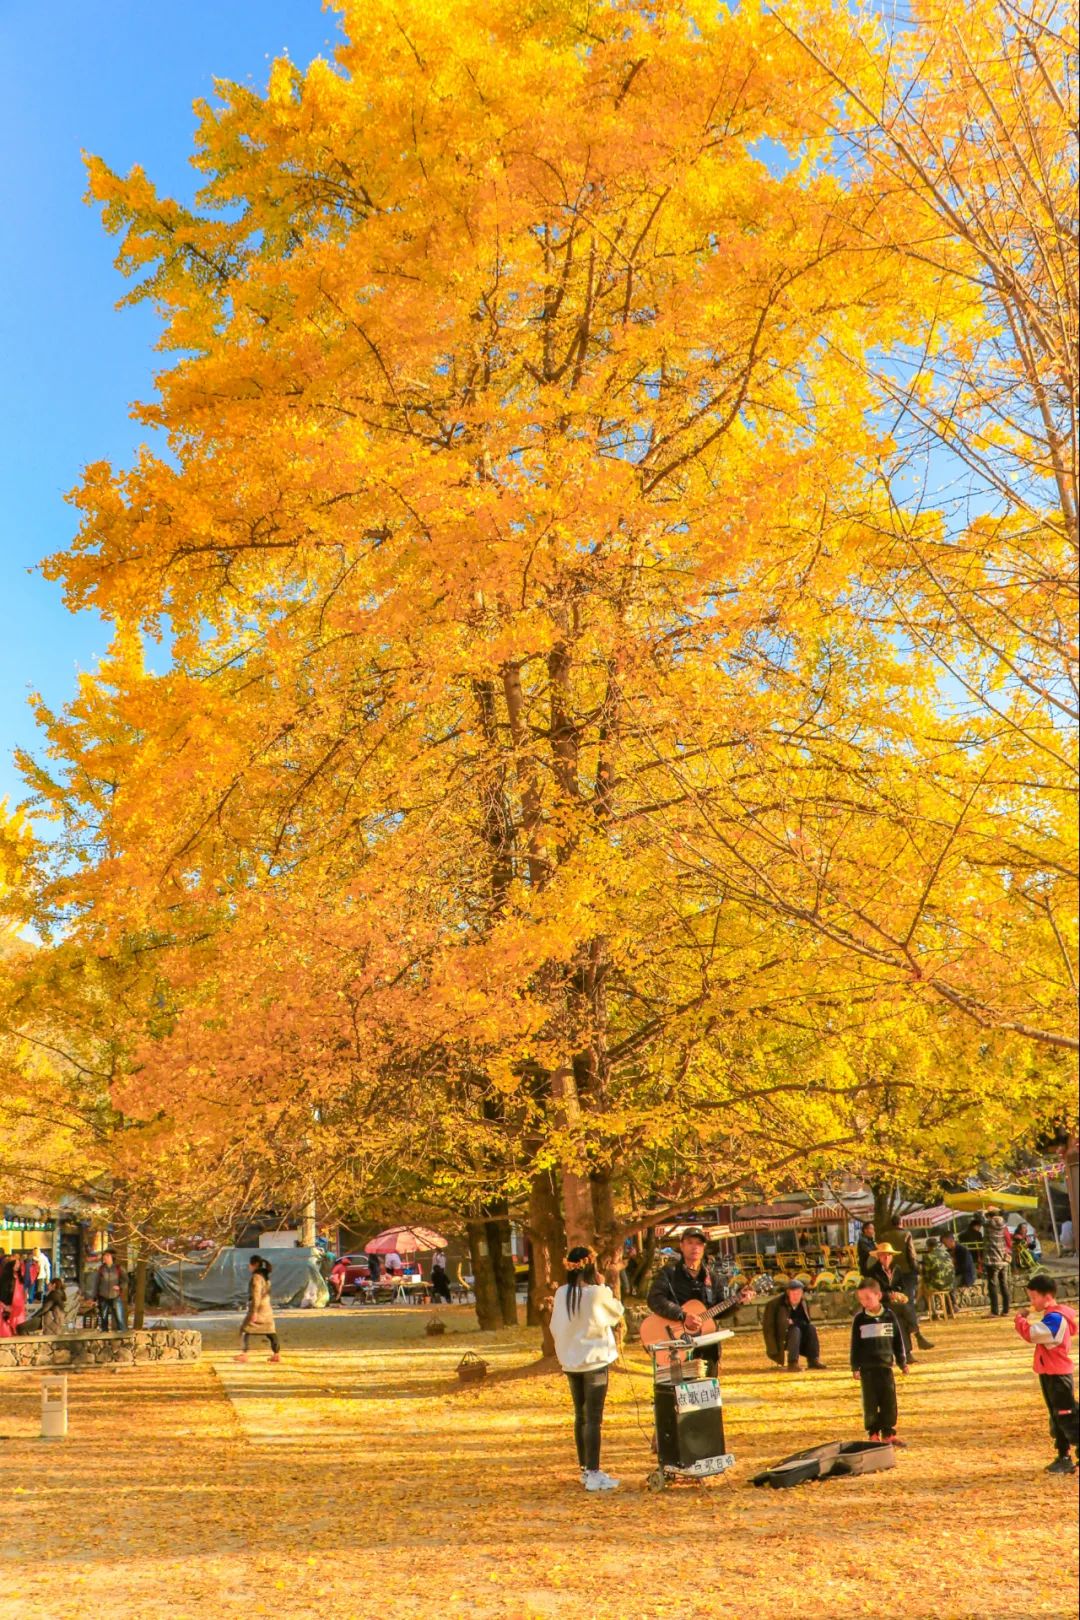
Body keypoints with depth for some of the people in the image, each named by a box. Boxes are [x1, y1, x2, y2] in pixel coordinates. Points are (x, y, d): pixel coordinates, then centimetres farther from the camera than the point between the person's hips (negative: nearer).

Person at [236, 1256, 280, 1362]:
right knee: (270, 1332, 10)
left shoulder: (256, 1277, -16)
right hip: (267, 1308, 9)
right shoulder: (265, 1275, 12)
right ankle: (277, 1355, 9)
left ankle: (244, 1355, 1)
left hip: (258, 1309, -9)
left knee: (244, 1330, 3)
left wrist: (254, 1312, -22)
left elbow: (256, 1295, -21)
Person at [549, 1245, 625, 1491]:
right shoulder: (598, 1293, -16)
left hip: (570, 1361, 5)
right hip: (595, 1360, -5)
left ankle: (585, 1469, 24)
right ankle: (593, 1474, -3)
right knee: (594, 1418, -2)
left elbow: (555, 1327, 6)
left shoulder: (561, 1294, -2)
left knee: (580, 1416, 16)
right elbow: (617, 1313, 1)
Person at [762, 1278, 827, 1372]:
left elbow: (807, 1322, 4)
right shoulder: (775, 1303, -19)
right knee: (795, 1330, -32)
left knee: (811, 1327, -20)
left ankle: (813, 1360, -20)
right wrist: (775, 1353, -23)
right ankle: (792, 1363, -38)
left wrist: (794, 1322, -18)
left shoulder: (803, 1303, -4)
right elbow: (768, 1328, -18)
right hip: (780, 1339, -5)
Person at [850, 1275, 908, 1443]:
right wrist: (855, 1366, -4)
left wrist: (903, 1362, 10)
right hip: (867, 1367, -2)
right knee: (870, 1401, 1)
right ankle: (872, 1434, 11)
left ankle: (888, 1433, 14)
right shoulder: (860, 1319, -2)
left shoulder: (889, 1316, 2)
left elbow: (898, 1341, 9)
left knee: (889, 1401, 3)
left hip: (886, 1365, 2)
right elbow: (855, 1344, 0)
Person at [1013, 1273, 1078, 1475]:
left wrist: (1020, 1318, -11)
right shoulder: (1050, 1316, 12)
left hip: (1058, 1375, -10)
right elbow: (1036, 1335, 17)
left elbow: (1032, 1333, -29)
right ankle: (1063, 1458, 21)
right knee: (1057, 1418, 14)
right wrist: (1027, 1318, 2)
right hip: (1048, 1373, 10)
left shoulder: (1055, 1318, -21)